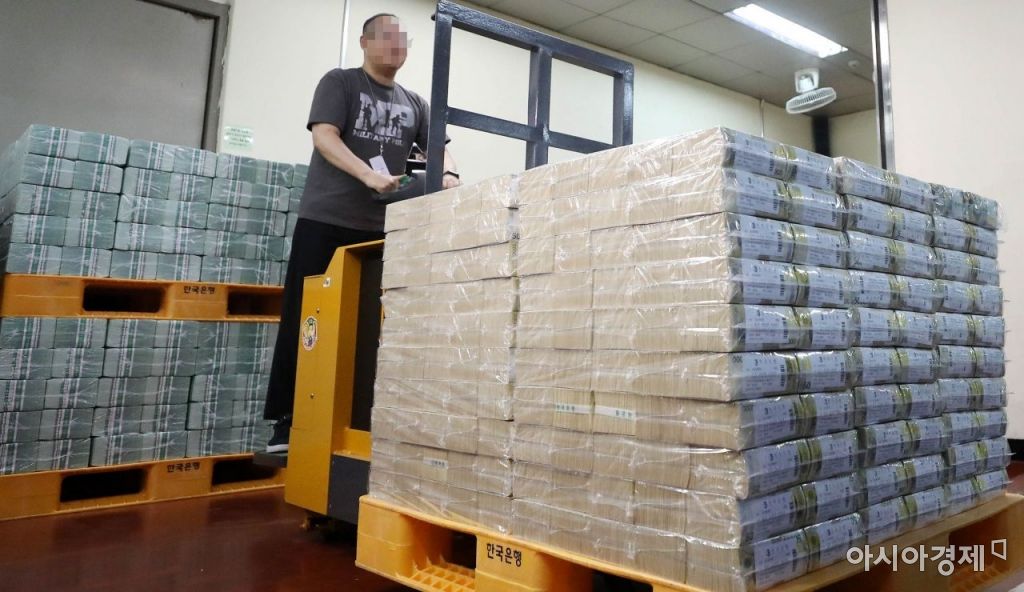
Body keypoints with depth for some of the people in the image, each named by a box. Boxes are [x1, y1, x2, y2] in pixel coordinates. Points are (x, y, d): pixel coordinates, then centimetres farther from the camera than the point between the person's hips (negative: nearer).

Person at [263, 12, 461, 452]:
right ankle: (286, 421, 4)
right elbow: (324, 136, -9)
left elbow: (439, 148, 11)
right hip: (326, 219, -4)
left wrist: (449, 176, -13)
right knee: (304, 320, -2)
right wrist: (369, 175, -25)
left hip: (381, 229, 4)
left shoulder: (414, 104, 17)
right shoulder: (340, 82, 4)